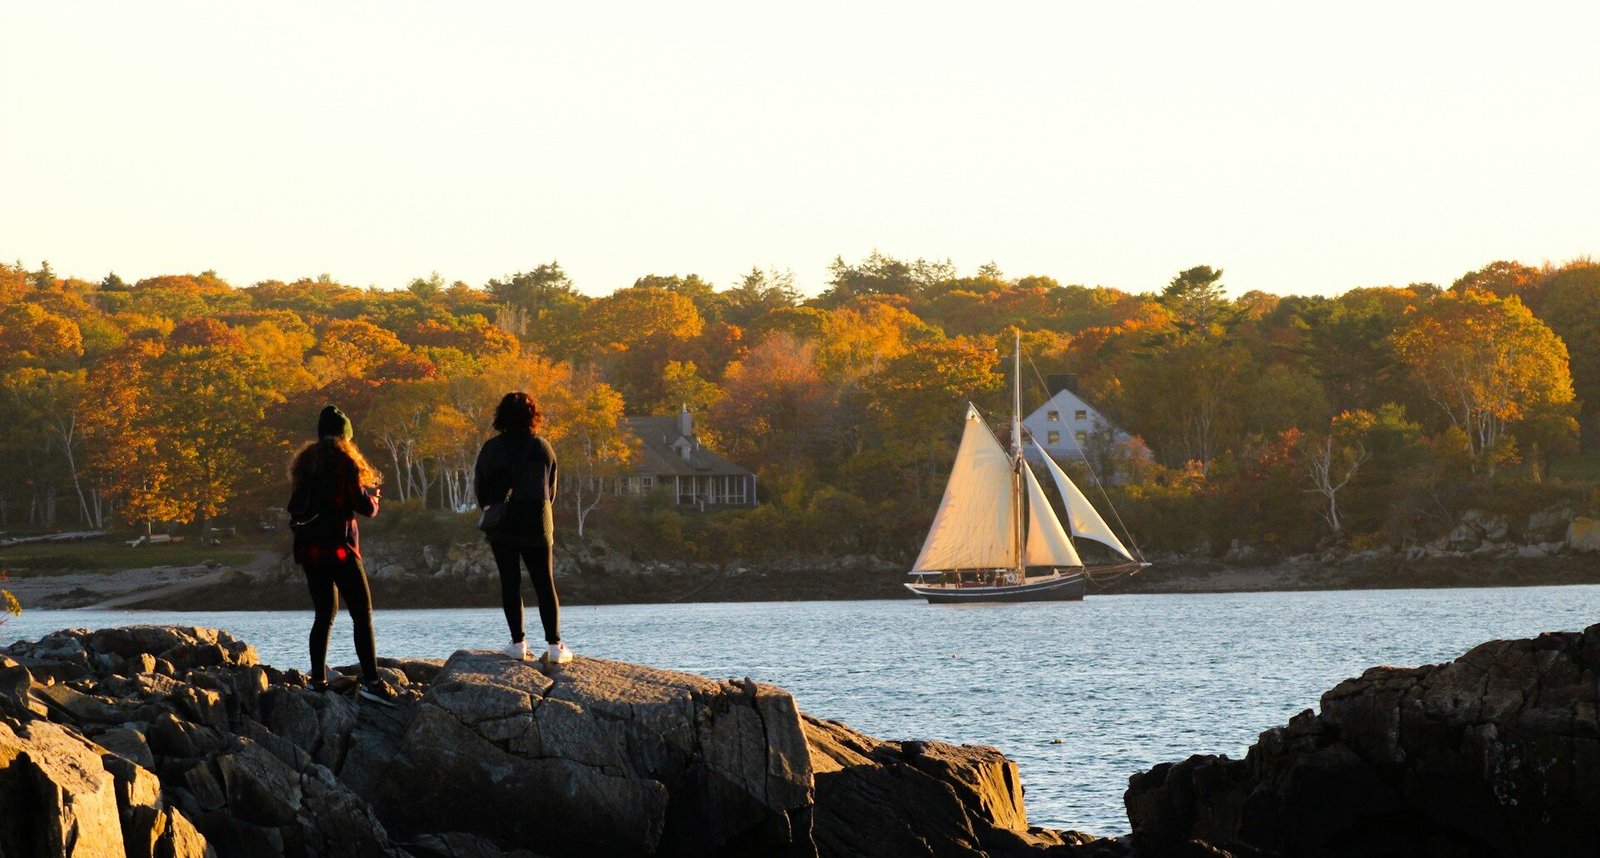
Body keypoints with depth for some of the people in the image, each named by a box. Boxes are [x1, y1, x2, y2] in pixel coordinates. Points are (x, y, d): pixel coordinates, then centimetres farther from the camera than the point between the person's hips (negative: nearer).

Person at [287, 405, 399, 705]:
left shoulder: (304, 463, 11)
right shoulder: (345, 463, -8)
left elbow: (295, 508, 15)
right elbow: (365, 507, -9)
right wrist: (372, 494, 12)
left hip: (308, 548, 6)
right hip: (338, 546, -6)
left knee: (324, 614, 13)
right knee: (362, 613, -6)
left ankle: (318, 680, 8)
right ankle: (371, 681, -15)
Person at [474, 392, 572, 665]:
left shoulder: (492, 448, -4)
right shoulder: (543, 447, 2)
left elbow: (481, 488, 1)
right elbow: (551, 491, 8)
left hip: (502, 527, -1)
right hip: (538, 526, 1)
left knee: (510, 582, 4)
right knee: (545, 584, 3)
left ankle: (518, 642, -1)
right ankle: (554, 644, -6)